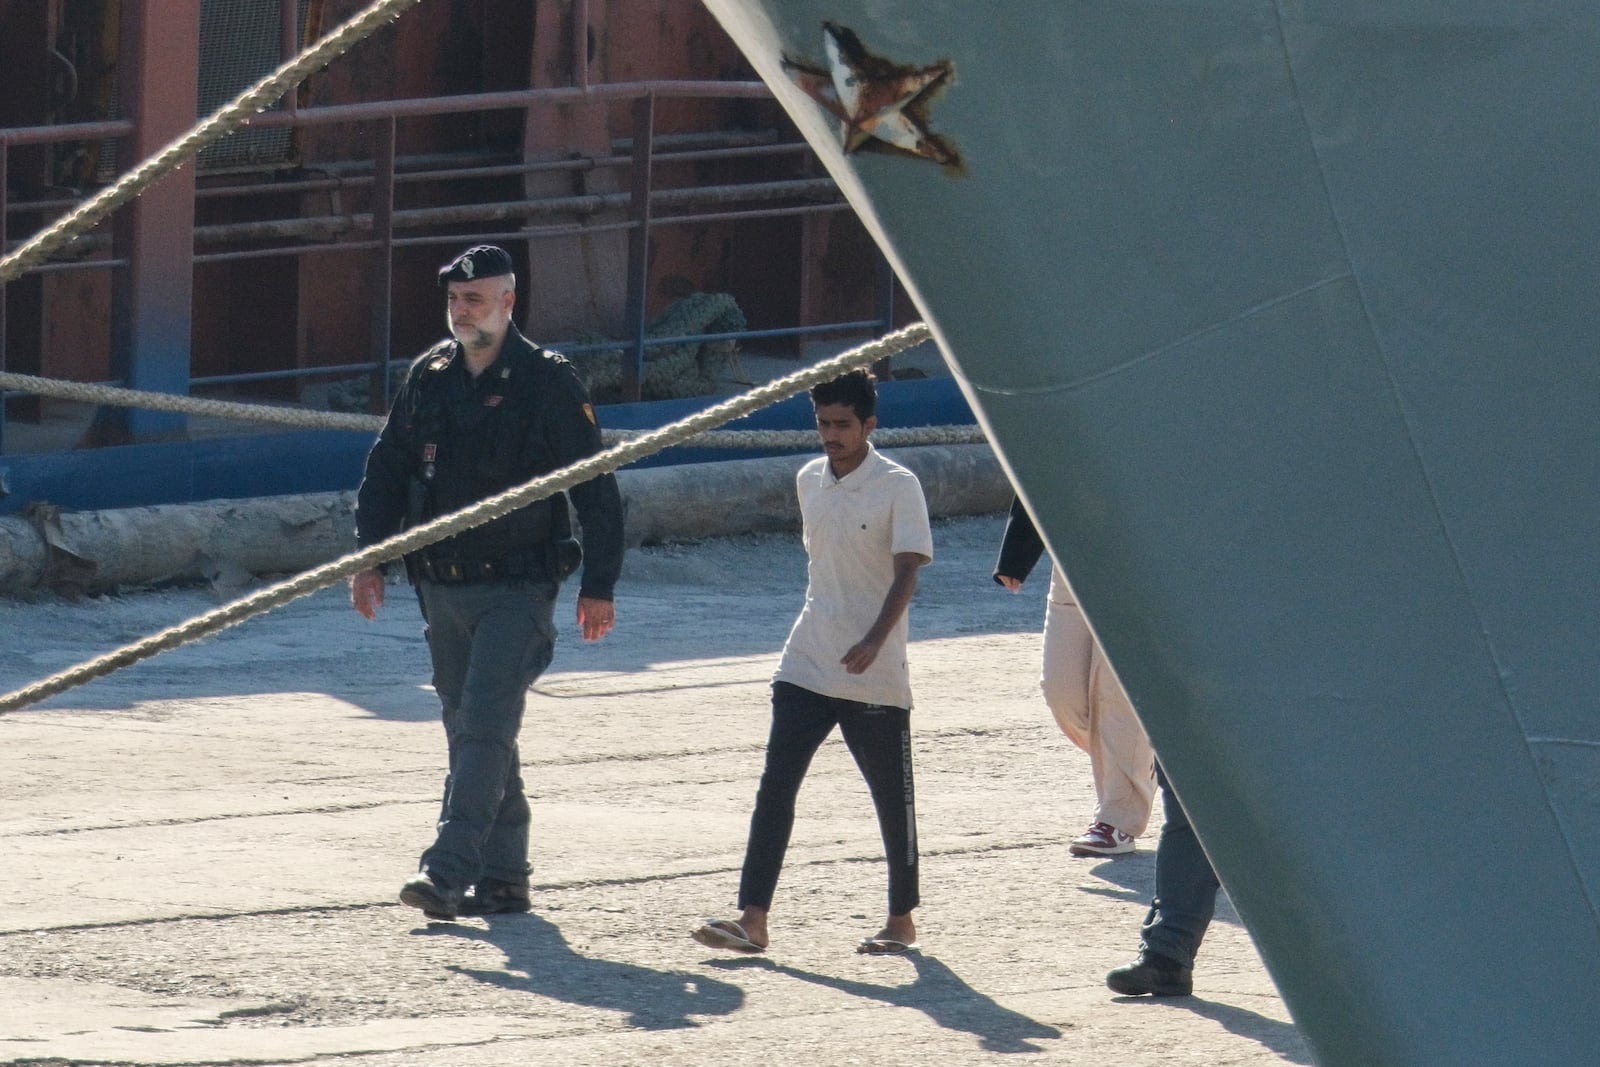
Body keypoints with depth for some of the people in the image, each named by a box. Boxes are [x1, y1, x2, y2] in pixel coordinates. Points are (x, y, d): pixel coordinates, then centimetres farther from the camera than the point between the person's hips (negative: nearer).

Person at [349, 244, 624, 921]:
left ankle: (448, 873, -23)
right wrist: (369, 558, 5)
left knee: (484, 731, -15)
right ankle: (502, 878, 16)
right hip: (442, 587, 6)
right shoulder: (428, 377, 9)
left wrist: (598, 586, -8)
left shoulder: (547, 382, -6)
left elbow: (594, 486, -5)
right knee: (472, 737, 9)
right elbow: (387, 471, 16)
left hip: (516, 591, -6)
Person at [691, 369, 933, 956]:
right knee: (775, 786, -6)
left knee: (892, 795, 7)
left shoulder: (898, 486, -10)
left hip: (875, 674, -5)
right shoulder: (809, 481, 8)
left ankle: (902, 920, 20)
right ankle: (752, 918, -10)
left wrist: (875, 639, -30)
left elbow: (906, 573, -16)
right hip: (805, 665, 5)